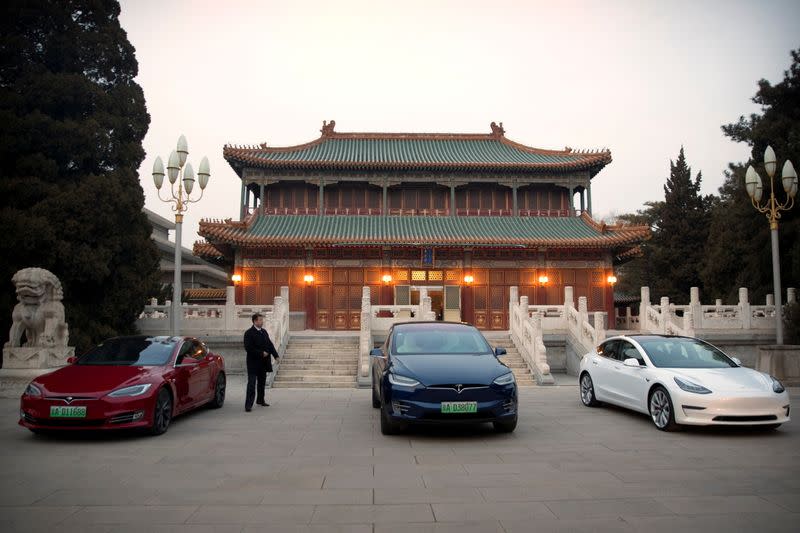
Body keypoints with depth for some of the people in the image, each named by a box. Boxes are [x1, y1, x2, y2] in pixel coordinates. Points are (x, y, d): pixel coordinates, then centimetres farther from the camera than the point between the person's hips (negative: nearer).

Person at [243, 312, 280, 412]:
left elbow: (270, 344, 14)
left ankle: (260, 400, 33)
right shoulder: (249, 333, -11)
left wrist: (276, 355, 2)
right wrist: (261, 353, -19)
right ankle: (248, 405, -6)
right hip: (253, 363, -7)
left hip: (263, 363, 7)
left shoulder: (264, 332, 11)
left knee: (262, 382, 18)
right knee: (252, 384, -8)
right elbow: (248, 348, -18)